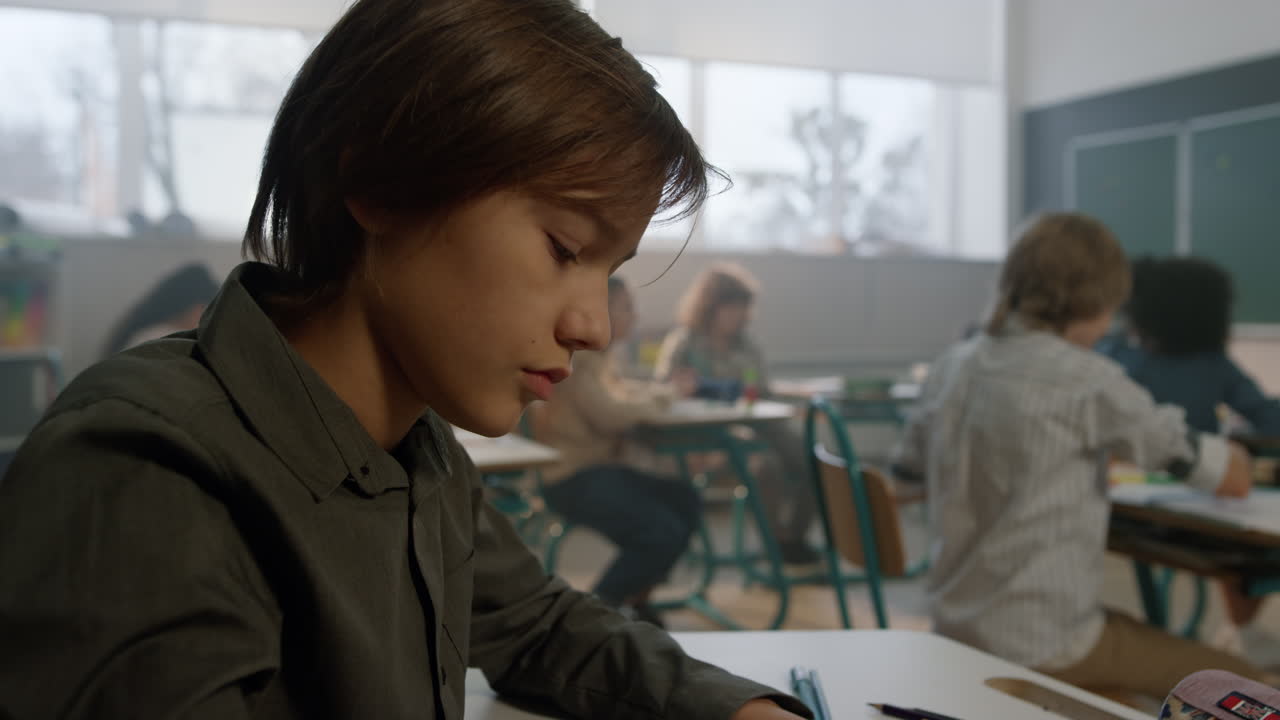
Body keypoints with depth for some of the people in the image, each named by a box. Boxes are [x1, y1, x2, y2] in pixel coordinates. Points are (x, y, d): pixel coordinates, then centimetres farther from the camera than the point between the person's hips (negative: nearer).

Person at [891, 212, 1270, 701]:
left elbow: (906, 468, 17)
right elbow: (1235, 478, -10)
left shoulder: (953, 367, 0)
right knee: (1245, 686, 11)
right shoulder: (1085, 380, -18)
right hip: (1042, 647, -8)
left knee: (1155, 638, 31)